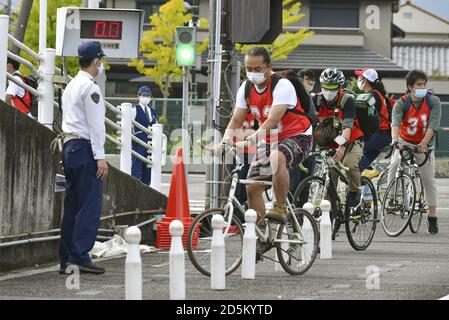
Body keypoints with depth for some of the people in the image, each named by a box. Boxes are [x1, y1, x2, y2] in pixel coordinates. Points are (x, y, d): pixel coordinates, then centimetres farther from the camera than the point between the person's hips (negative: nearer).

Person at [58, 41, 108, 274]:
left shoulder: (71, 86, 18)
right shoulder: (90, 87, -10)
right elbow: (95, 125, -15)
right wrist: (100, 157, -16)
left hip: (69, 147, 10)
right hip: (85, 148, -9)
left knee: (72, 206, 9)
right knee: (90, 205, -11)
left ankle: (66, 259, 8)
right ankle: (80, 256, -17)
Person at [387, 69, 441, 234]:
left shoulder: (433, 101, -13)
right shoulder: (401, 103, -15)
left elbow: (433, 124, -22)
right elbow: (395, 122, -31)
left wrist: (425, 142, -38)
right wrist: (395, 141, -50)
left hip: (424, 144, 1)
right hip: (404, 142, -1)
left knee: (429, 180, -1)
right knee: (394, 166, -27)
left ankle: (432, 217, 7)